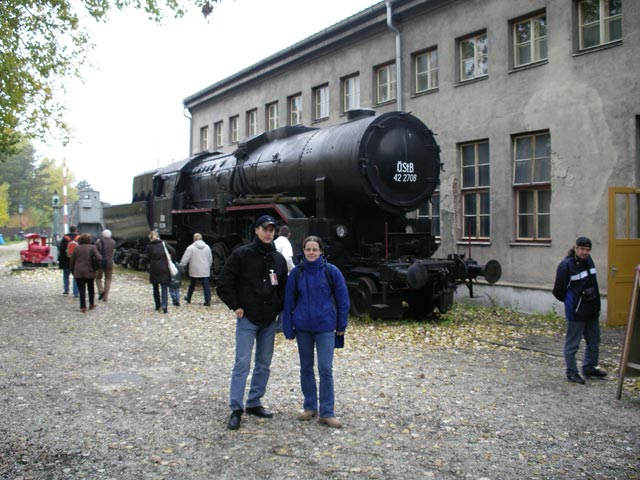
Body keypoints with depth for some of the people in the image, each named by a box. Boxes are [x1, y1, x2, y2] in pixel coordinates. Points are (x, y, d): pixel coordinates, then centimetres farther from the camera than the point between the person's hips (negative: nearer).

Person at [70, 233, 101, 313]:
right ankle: (91, 304, 28)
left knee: (81, 290, 3)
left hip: (78, 273, 1)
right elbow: (99, 258, -17)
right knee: (90, 288, 18)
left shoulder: (76, 248, 2)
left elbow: (71, 261, 6)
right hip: (89, 271, -1)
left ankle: (83, 307, -3)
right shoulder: (92, 247, -5)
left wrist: (73, 271, 16)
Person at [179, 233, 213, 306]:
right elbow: (210, 260, 15)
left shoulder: (191, 248, -7)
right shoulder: (207, 247, 6)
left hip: (194, 271, -2)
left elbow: (185, 259, -9)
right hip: (205, 271, 2)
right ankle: (208, 301, -8)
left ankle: (188, 298, 32)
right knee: (206, 285, -1)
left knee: (192, 285, 15)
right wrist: (208, 267, 27)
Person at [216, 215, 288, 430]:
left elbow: (284, 287, 18)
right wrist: (235, 306, -9)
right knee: (242, 363, -6)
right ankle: (236, 409, 0)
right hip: (247, 318, -5)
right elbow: (224, 283, -6)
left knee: (264, 364, 11)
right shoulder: (241, 254, -7)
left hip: (269, 320, 5)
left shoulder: (278, 259, 8)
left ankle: (254, 403, 23)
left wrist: (279, 308, 5)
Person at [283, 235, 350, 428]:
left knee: (325, 369, -5)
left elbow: (342, 299, 0)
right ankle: (310, 407, 26)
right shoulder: (297, 273, -1)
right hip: (302, 327, 3)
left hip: (325, 327, -2)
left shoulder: (331, 271, -6)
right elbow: (289, 302, 4)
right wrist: (288, 328, 2)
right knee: (306, 368, 12)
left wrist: (341, 325, 1)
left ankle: (327, 413, 2)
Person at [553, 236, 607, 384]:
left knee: (594, 342, 18)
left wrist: (596, 304, 10)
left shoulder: (589, 261, 5)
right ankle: (571, 373, 14)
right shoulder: (566, 265, -17)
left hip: (592, 310, 8)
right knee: (572, 343, 3)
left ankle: (589, 368, 34)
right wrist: (570, 302, -1)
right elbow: (558, 291, -12)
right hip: (576, 311, -8)